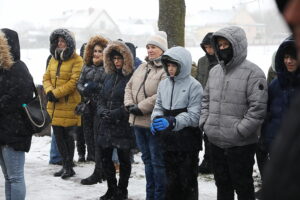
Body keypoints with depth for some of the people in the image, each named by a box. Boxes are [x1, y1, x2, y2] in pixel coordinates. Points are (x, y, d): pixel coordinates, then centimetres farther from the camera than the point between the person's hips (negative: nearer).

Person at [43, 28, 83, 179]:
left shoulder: (77, 61, -9)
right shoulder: (53, 59, 13)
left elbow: (74, 82, -17)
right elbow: (46, 78, 12)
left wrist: (56, 93, -18)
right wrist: (49, 91, -9)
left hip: (70, 105, -7)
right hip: (54, 105, 7)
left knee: (68, 136, -1)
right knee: (58, 136, 11)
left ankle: (69, 167, 9)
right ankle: (65, 165, 22)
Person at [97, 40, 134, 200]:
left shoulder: (132, 77, -9)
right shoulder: (109, 76, 14)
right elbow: (102, 98, 15)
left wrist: (116, 113, -19)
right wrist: (102, 111, -4)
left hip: (123, 125, -7)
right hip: (106, 125, 7)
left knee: (123, 159, 5)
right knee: (105, 158, 12)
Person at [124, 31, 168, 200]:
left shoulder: (167, 70, -13)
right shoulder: (143, 67, 15)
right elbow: (129, 86, 17)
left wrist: (141, 107, -19)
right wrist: (129, 104, 0)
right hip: (139, 122, 9)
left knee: (157, 161, -2)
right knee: (147, 159, 17)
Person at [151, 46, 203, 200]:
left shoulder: (194, 86, -11)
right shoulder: (163, 84, 7)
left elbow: (193, 115, -16)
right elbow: (158, 106, 14)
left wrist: (172, 122, -28)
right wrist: (156, 120, -8)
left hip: (187, 142, -5)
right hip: (168, 140, 5)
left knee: (188, 181, 4)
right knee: (171, 181, 14)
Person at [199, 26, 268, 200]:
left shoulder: (252, 72, -11)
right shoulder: (215, 71, 12)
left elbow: (258, 107, -17)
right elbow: (206, 100, 20)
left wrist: (239, 131, -19)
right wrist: (204, 123, 6)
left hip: (241, 144, -7)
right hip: (216, 142, 7)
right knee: (222, 185, 17)